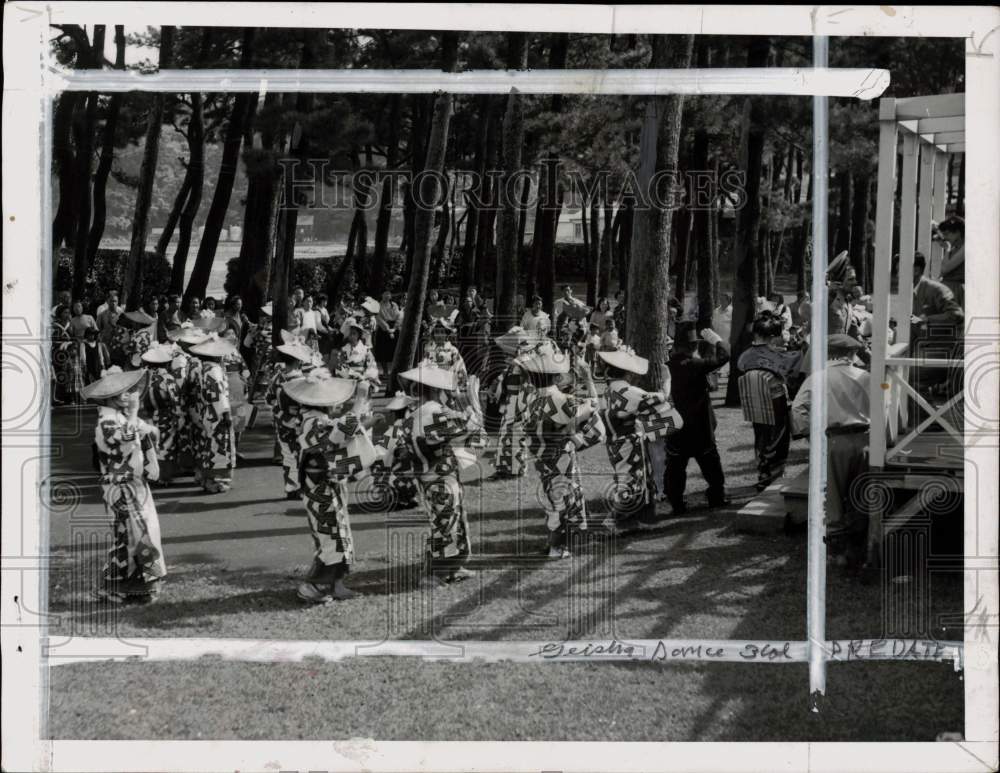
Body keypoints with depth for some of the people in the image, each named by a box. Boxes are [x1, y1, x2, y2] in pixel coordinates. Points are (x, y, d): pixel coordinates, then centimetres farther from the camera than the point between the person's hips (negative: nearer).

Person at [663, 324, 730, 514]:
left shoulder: (668, 366, -7)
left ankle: (676, 503, 9)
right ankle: (717, 497, 23)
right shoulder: (695, 365, -21)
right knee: (710, 464, 15)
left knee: (675, 466, 10)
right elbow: (722, 357, -21)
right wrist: (716, 341, -6)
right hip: (699, 428, -3)